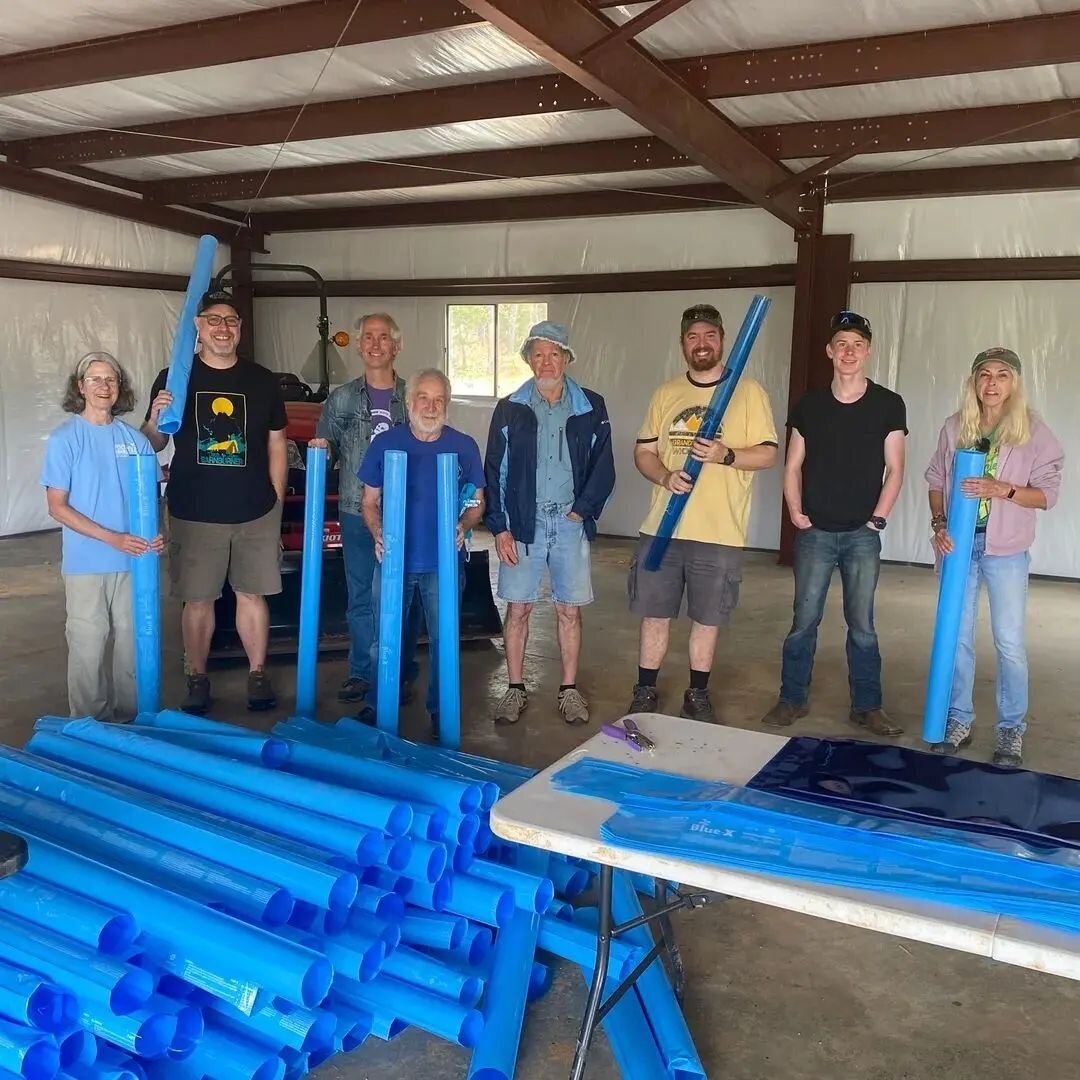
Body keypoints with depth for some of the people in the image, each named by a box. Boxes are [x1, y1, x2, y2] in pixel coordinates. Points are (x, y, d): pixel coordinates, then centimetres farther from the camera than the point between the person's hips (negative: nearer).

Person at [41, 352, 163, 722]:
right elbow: (57, 507, -9)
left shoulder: (133, 438, 5)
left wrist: (155, 534, -8)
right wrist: (113, 538, -18)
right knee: (89, 646, 4)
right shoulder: (64, 439, -6)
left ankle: (132, 715, 25)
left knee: (133, 641, 11)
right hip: (86, 563, -3)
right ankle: (90, 723, 18)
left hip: (134, 559, 4)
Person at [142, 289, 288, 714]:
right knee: (197, 600, 5)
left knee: (252, 595, 8)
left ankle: (257, 674, 20)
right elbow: (152, 444, 5)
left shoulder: (263, 381, 7)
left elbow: (277, 445, 11)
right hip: (194, 515, -1)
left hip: (256, 514, 1)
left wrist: (276, 501, 6)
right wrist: (155, 420, -17)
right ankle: (197, 678, 19)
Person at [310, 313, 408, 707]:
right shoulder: (341, 399, 8)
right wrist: (319, 451, -10)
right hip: (357, 512, 1)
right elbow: (325, 450, 13)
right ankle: (361, 672, 18)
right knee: (360, 598, 7)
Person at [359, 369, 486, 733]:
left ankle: (441, 710, 21)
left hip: (444, 563, 0)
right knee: (385, 640, 9)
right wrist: (378, 532, -12)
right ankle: (379, 705, 26)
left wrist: (464, 525, -14)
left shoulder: (464, 446, 0)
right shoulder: (385, 443, 1)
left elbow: (477, 502, 8)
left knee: (443, 640, 6)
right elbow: (369, 501, 7)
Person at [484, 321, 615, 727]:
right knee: (517, 608, 3)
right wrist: (499, 528, -4)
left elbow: (603, 469, 6)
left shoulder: (591, 408, 4)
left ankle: (569, 690, 18)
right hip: (522, 525, 0)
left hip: (570, 524, 1)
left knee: (569, 611, 6)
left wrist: (581, 510, -4)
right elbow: (495, 472, 2)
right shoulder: (510, 409, 3)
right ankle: (515, 690, 16)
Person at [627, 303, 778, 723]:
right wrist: (665, 476, -10)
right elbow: (643, 451, 11)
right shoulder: (666, 393, 10)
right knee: (654, 615, 9)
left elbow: (767, 454, -2)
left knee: (706, 620, 10)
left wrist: (725, 455, -21)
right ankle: (645, 693, 24)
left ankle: (697, 696, 27)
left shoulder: (748, 391, 0)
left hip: (719, 533, -2)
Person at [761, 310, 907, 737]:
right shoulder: (808, 404, 4)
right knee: (803, 620, 6)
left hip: (862, 534, -1)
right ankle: (792, 699, 18)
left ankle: (867, 706, 18)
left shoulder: (888, 405, 0)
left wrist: (879, 518, -5)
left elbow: (894, 469, 2)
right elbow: (793, 466, 7)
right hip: (815, 532, 1)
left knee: (862, 625, 6)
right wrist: (795, 512, -3)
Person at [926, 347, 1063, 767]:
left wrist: (1001, 489, -21)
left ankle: (1012, 730, 18)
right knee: (957, 636, 9)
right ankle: (958, 720, 23)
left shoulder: (1034, 432, -6)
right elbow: (937, 479, 8)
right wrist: (939, 524, -6)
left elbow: (1047, 494, -5)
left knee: (1009, 642, 2)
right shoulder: (955, 426, 2)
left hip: (1006, 550, -2)